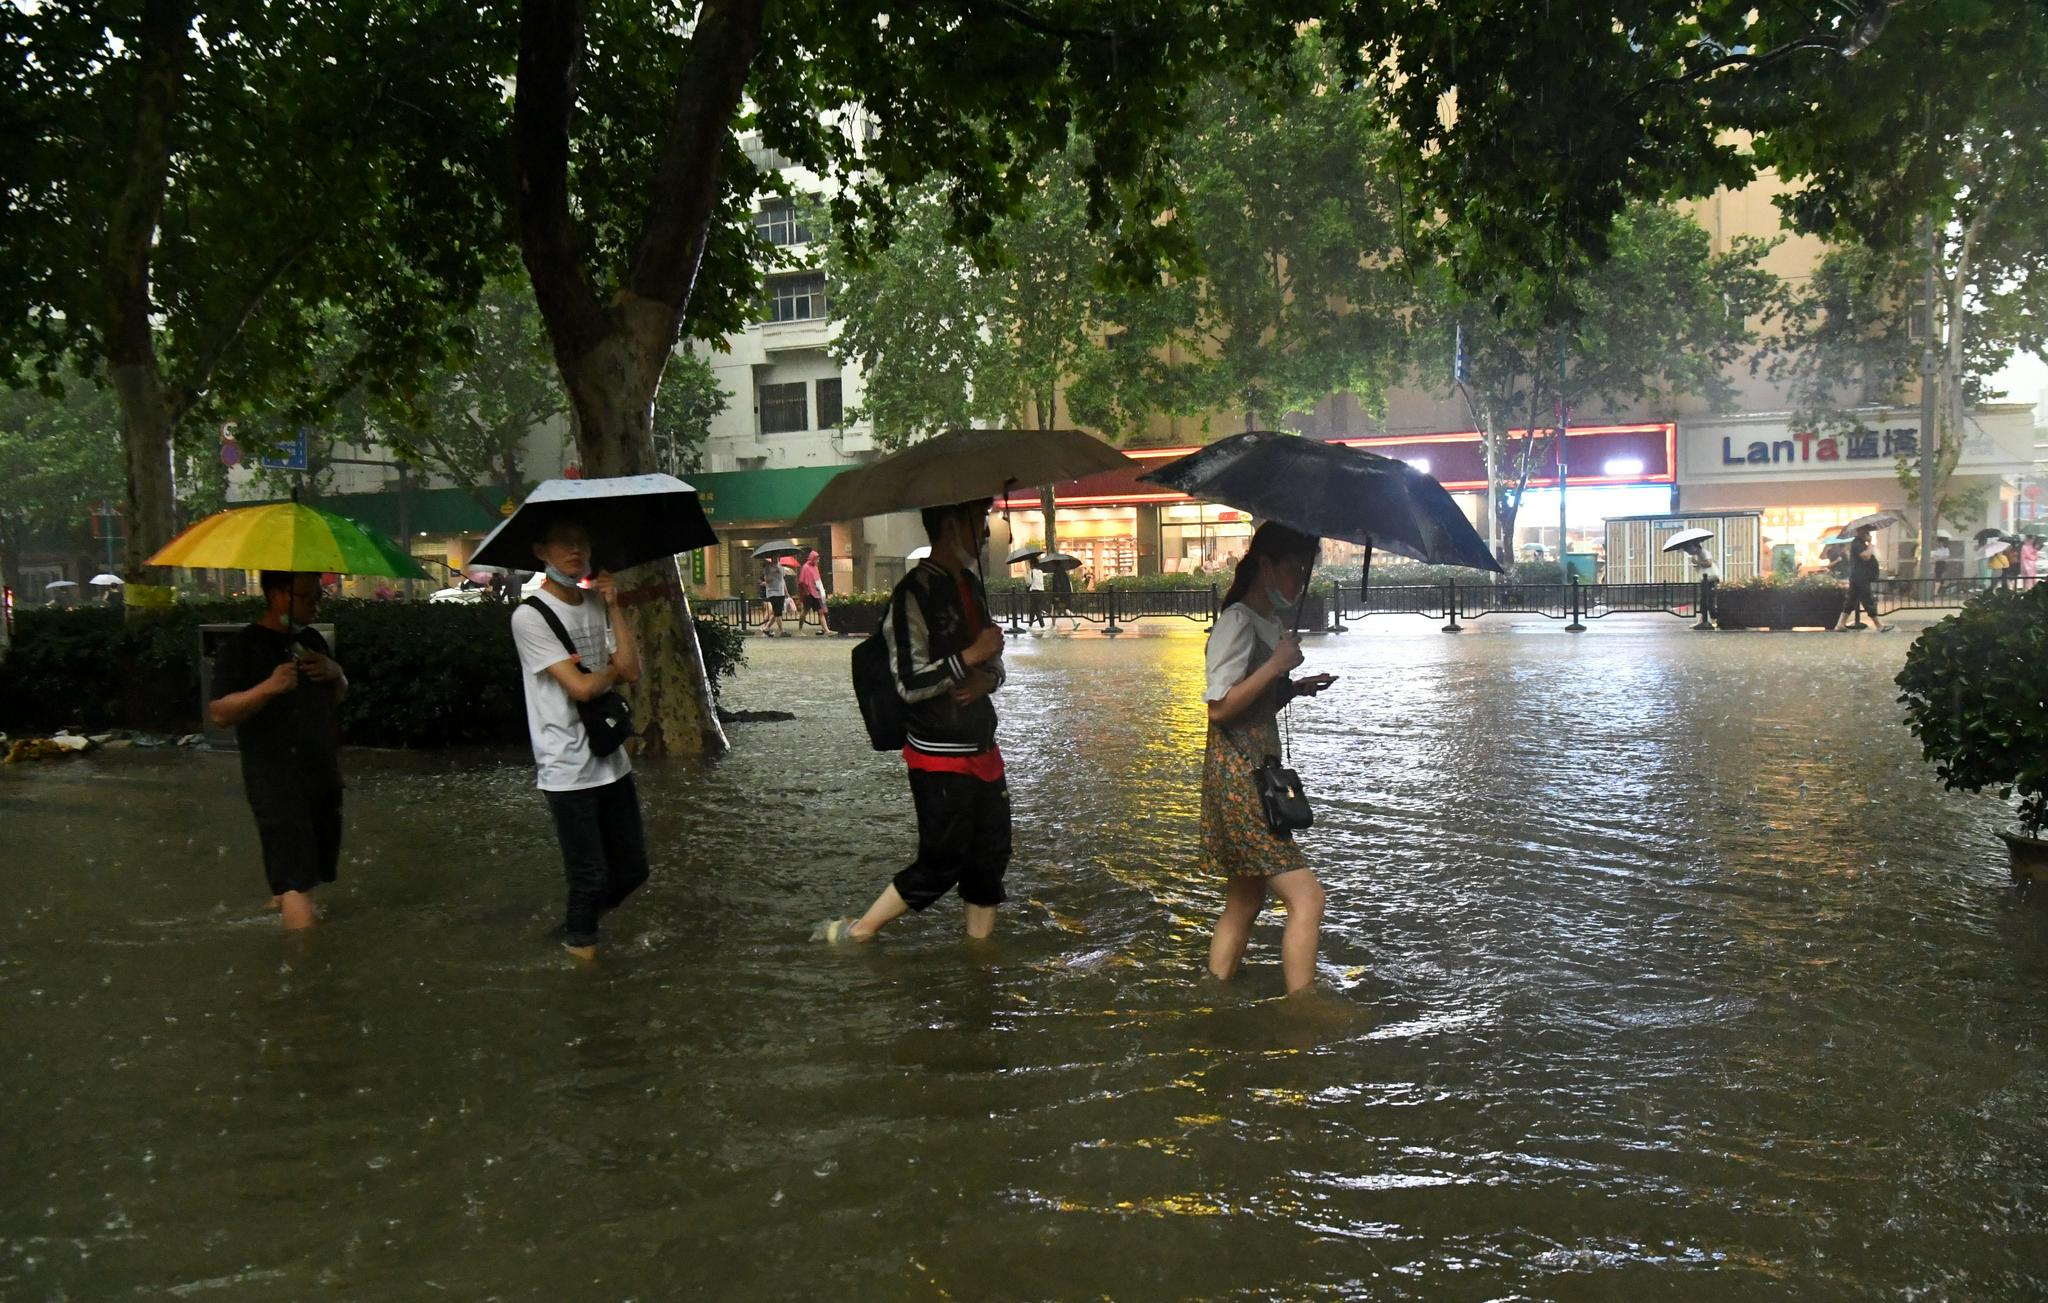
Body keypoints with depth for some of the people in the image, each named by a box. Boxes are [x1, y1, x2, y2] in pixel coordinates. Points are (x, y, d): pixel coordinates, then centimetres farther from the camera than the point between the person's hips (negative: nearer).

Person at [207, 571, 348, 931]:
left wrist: (335, 672, -1)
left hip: (323, 774, 8)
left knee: (317, 864, 17)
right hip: (276, 779, -7)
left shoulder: (312, 640, 12)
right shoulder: (241, 648, -9)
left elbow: (337, 698, 22)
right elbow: (219, 714, -15)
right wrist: (268, 687, -30)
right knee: (297, 879, -13)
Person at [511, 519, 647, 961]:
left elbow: (632, 671, -2)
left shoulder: (594, 607, 10)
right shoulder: (530, 616, -12)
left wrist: (613, 606, -4)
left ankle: (579, 923, 37)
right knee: (591, 876, 0)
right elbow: (581, 686, -19)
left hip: (612, 761, 7)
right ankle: (579, 941, 25)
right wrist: (614, 668, 1)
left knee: (632, 868, 14)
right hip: (568, 770, -7)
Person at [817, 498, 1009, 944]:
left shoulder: (971, 585, 12)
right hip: (939, 757, -8)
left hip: (981, 749, 8)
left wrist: (987, 678, -5)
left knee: (990, 855, 11)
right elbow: (910, 683, -22)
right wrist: (970, 658, -20)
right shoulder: (915, 593, -16)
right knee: (942, 862, -3)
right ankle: (854, 934, 11)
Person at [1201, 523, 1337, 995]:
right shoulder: (1237, 621, -13)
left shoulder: (1269, 623, 16)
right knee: (1306, 898, -14)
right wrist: (1276, 665, -19)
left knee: (1244, 904, 15)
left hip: (1258, 775, 10)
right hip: (1237, 776, -10)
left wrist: (1294, 688, 9)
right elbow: (1219, 708, -18)